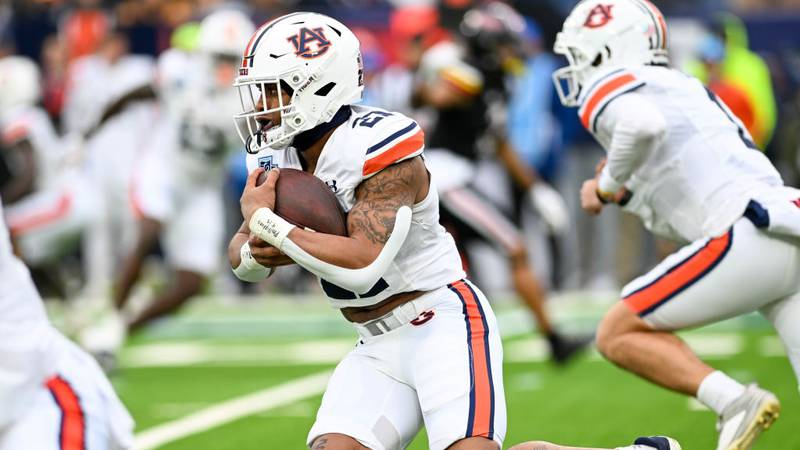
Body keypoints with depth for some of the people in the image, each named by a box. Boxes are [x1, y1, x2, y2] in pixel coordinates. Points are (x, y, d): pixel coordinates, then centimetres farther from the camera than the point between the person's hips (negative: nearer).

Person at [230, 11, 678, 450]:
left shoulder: (375, 147, -21)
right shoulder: (278, 159, 4)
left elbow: (363, 262, -31)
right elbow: (241, 258, 11)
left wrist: (266, 221, -25)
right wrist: (256, 253, -14)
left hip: (443, 327, -8)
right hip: (379, 347, 8)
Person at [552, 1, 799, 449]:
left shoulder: (607, 89, 3)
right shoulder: (685, 88, 29)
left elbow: (644, 124, -22)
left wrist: (607, 184, -6)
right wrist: (627, 194, 26)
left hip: (747, 240, -8)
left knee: (619, 335, 4)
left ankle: (734, 401, -11)